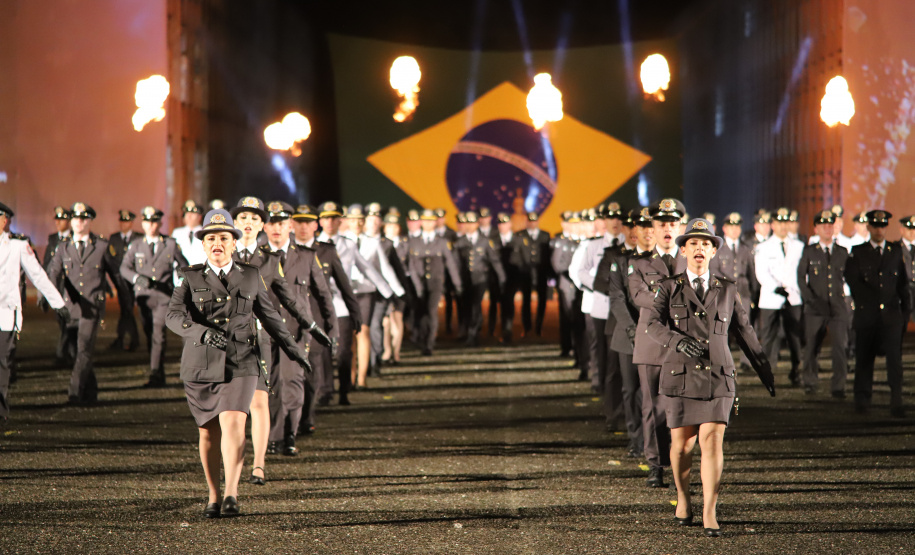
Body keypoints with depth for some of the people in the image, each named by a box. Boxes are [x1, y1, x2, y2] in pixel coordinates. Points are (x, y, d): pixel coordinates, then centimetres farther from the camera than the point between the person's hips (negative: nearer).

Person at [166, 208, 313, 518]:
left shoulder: (250, 277, 7)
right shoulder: (191, 278, 1)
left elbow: (268, 315, 20)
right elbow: (174, 316, -15)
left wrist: (293, 350, 27)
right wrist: (203, 332, -34)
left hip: (240, 365, -1)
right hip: (201, 365, 1)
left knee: (233, 424, -20)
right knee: (209, 432, 11)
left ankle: (231, 495, -27)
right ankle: (213, 497, 27)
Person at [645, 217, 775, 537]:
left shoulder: (726, 290, 9)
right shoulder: (669, 288, 3)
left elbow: (744, 332, 17)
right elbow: (654, 327, -13)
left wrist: (765, 372, 22)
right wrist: (678, 341, -34)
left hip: (718, 378, 0)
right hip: (681, 375, 0)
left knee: (712, 441, -13)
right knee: (682, 443, 6)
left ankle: (710, 514, -12)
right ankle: (683, 498, 34)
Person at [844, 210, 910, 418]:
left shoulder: (896, 251, 13)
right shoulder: (858, 252, 6)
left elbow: (902, 280, 17)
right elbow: (851, 279, -3)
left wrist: (905, 303, 9)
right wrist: (870, 299, -7)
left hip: (891, 314, 0)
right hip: (866, 314, 0)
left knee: (894, 358, -9)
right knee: (864, 359, 5)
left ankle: (896, 403, -10)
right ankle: (862, 399, 17)